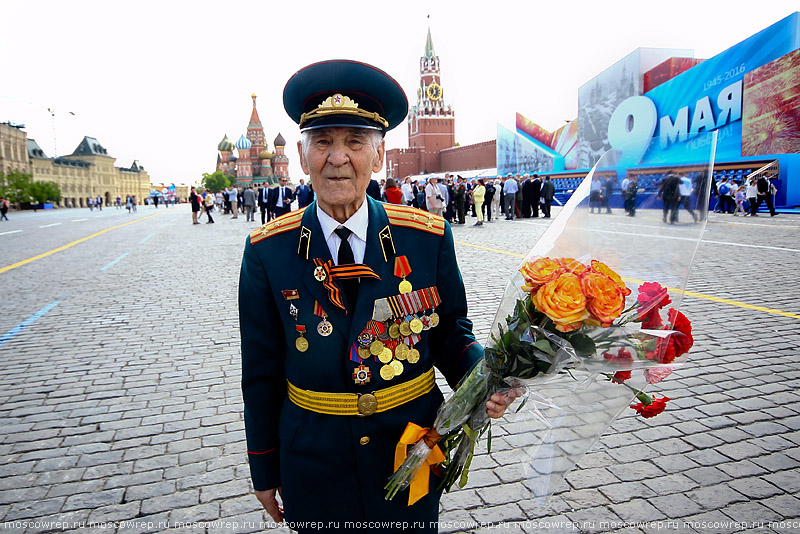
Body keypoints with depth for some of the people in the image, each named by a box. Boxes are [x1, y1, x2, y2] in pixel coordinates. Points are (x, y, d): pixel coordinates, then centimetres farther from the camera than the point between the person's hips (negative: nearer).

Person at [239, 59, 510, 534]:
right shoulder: (267, 252, -9)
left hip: (412, 456, 1)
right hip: (314, 467, 0)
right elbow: (262, 371, -2)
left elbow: (452, 332, 0)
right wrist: (265, 471, 5)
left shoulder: (429, 236, -9)